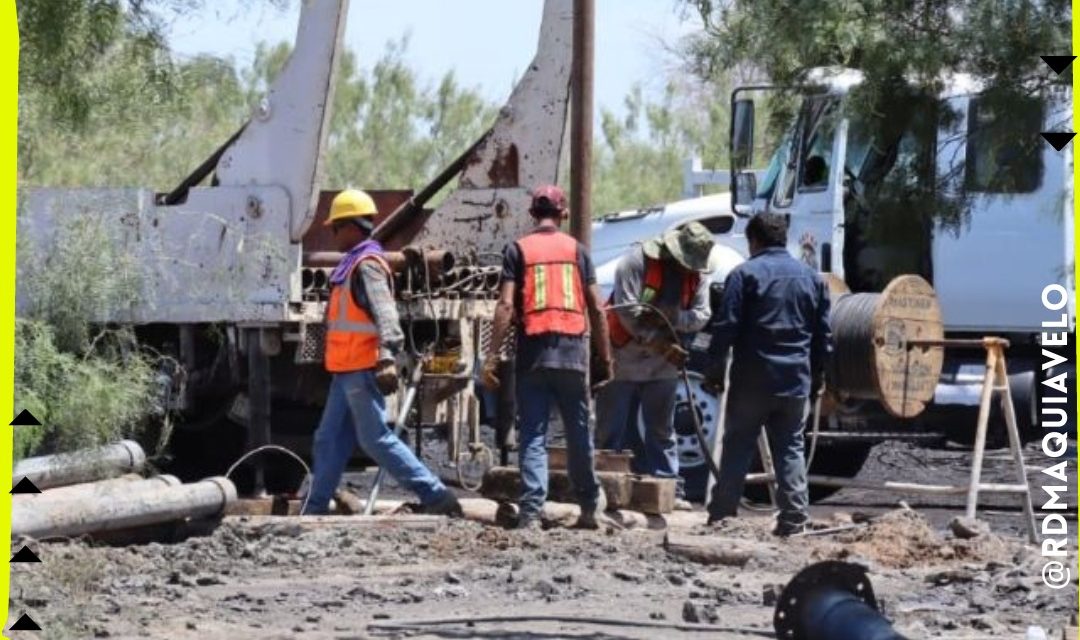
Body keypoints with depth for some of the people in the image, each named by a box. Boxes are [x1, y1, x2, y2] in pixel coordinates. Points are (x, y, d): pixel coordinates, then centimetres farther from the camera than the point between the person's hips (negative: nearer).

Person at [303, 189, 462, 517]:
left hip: (362, 370, -10)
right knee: (329, 440, 11)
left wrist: (387, 358, -35)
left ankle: (436, 495, -10)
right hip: (349, 370, 10)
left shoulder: (366, 265, -13)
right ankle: (315, 510, 15)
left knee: (376, 438, -10)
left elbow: (384, 313, -25)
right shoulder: (355, 264, 18)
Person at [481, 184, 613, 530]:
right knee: (578, 434, 12)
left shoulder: (518, 249, 2)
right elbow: (596, 308, 6)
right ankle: (589, 508, 20)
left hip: (533, 352, -2)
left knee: (533, 435, -1)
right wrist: (604, 356, 12)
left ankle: (531, 511, -11)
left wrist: (492, 356, -7)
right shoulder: (576, 249, 9)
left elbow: (506, 306, -6)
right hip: (572, 352, 2)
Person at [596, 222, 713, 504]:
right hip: (624, 358, -5)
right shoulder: (637, 262, -17)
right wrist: (664, 346, -25)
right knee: (613, 430, 0)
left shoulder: (696, 274, 0)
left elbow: (701, 316, -5)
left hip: (663, 365, 5)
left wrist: (669, 317, -25)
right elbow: (628, 313, -22)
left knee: (662, 430, 10)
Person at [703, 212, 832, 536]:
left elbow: (726, 327, -9)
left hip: (752, 381, -4)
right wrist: (817, 377, 22)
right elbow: (823, 336, 14)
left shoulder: (745, 274, -5)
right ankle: (794, 519, 2)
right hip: (796, 383, 4)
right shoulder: (811, 278, 11)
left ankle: (720, 518, 4)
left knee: (737, 448, 2)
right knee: (790, 450, 7)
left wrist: (714, 369, -2)